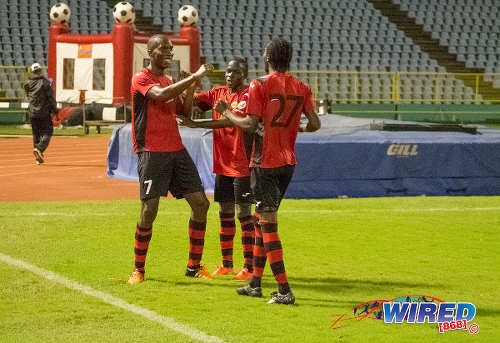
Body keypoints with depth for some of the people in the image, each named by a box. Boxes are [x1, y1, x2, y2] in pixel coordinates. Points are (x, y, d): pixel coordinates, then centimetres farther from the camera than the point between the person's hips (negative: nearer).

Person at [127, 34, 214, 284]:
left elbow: (184, 112, 20)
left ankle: (194, 266, 11)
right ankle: (138, 269, 5)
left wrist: (191, 88, 4)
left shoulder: (169, 82, 18)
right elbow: (161, 95, -25)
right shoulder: (141, 79, -5)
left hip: (176, 150, 7)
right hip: (151, 153, -7)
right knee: (149, 210, -9)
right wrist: (194, 77, -25)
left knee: (200, 203, 1)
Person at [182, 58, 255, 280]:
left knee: (243, 212, -5)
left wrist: (197, 124, -26)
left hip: (242, 164, -7)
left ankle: (250, 266, -2)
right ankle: (226, 264, 20)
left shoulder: (248, 95, -11)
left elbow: (231, 120, -23)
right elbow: (191, 102, 5)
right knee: (225, 212, 11)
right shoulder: (218, 93, 11)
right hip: (222, 163, 7)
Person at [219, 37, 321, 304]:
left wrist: (227, 113, 1)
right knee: (263, 220, 18)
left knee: (268, 223, -6)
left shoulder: (260, 86, -10)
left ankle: (284, 290, -13)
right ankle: (255, 283, 23)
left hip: (265, 163, -6)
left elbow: (250, 124, -15)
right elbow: (315, 124, 2)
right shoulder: (301, 88, 6)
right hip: (288, 162, 6)